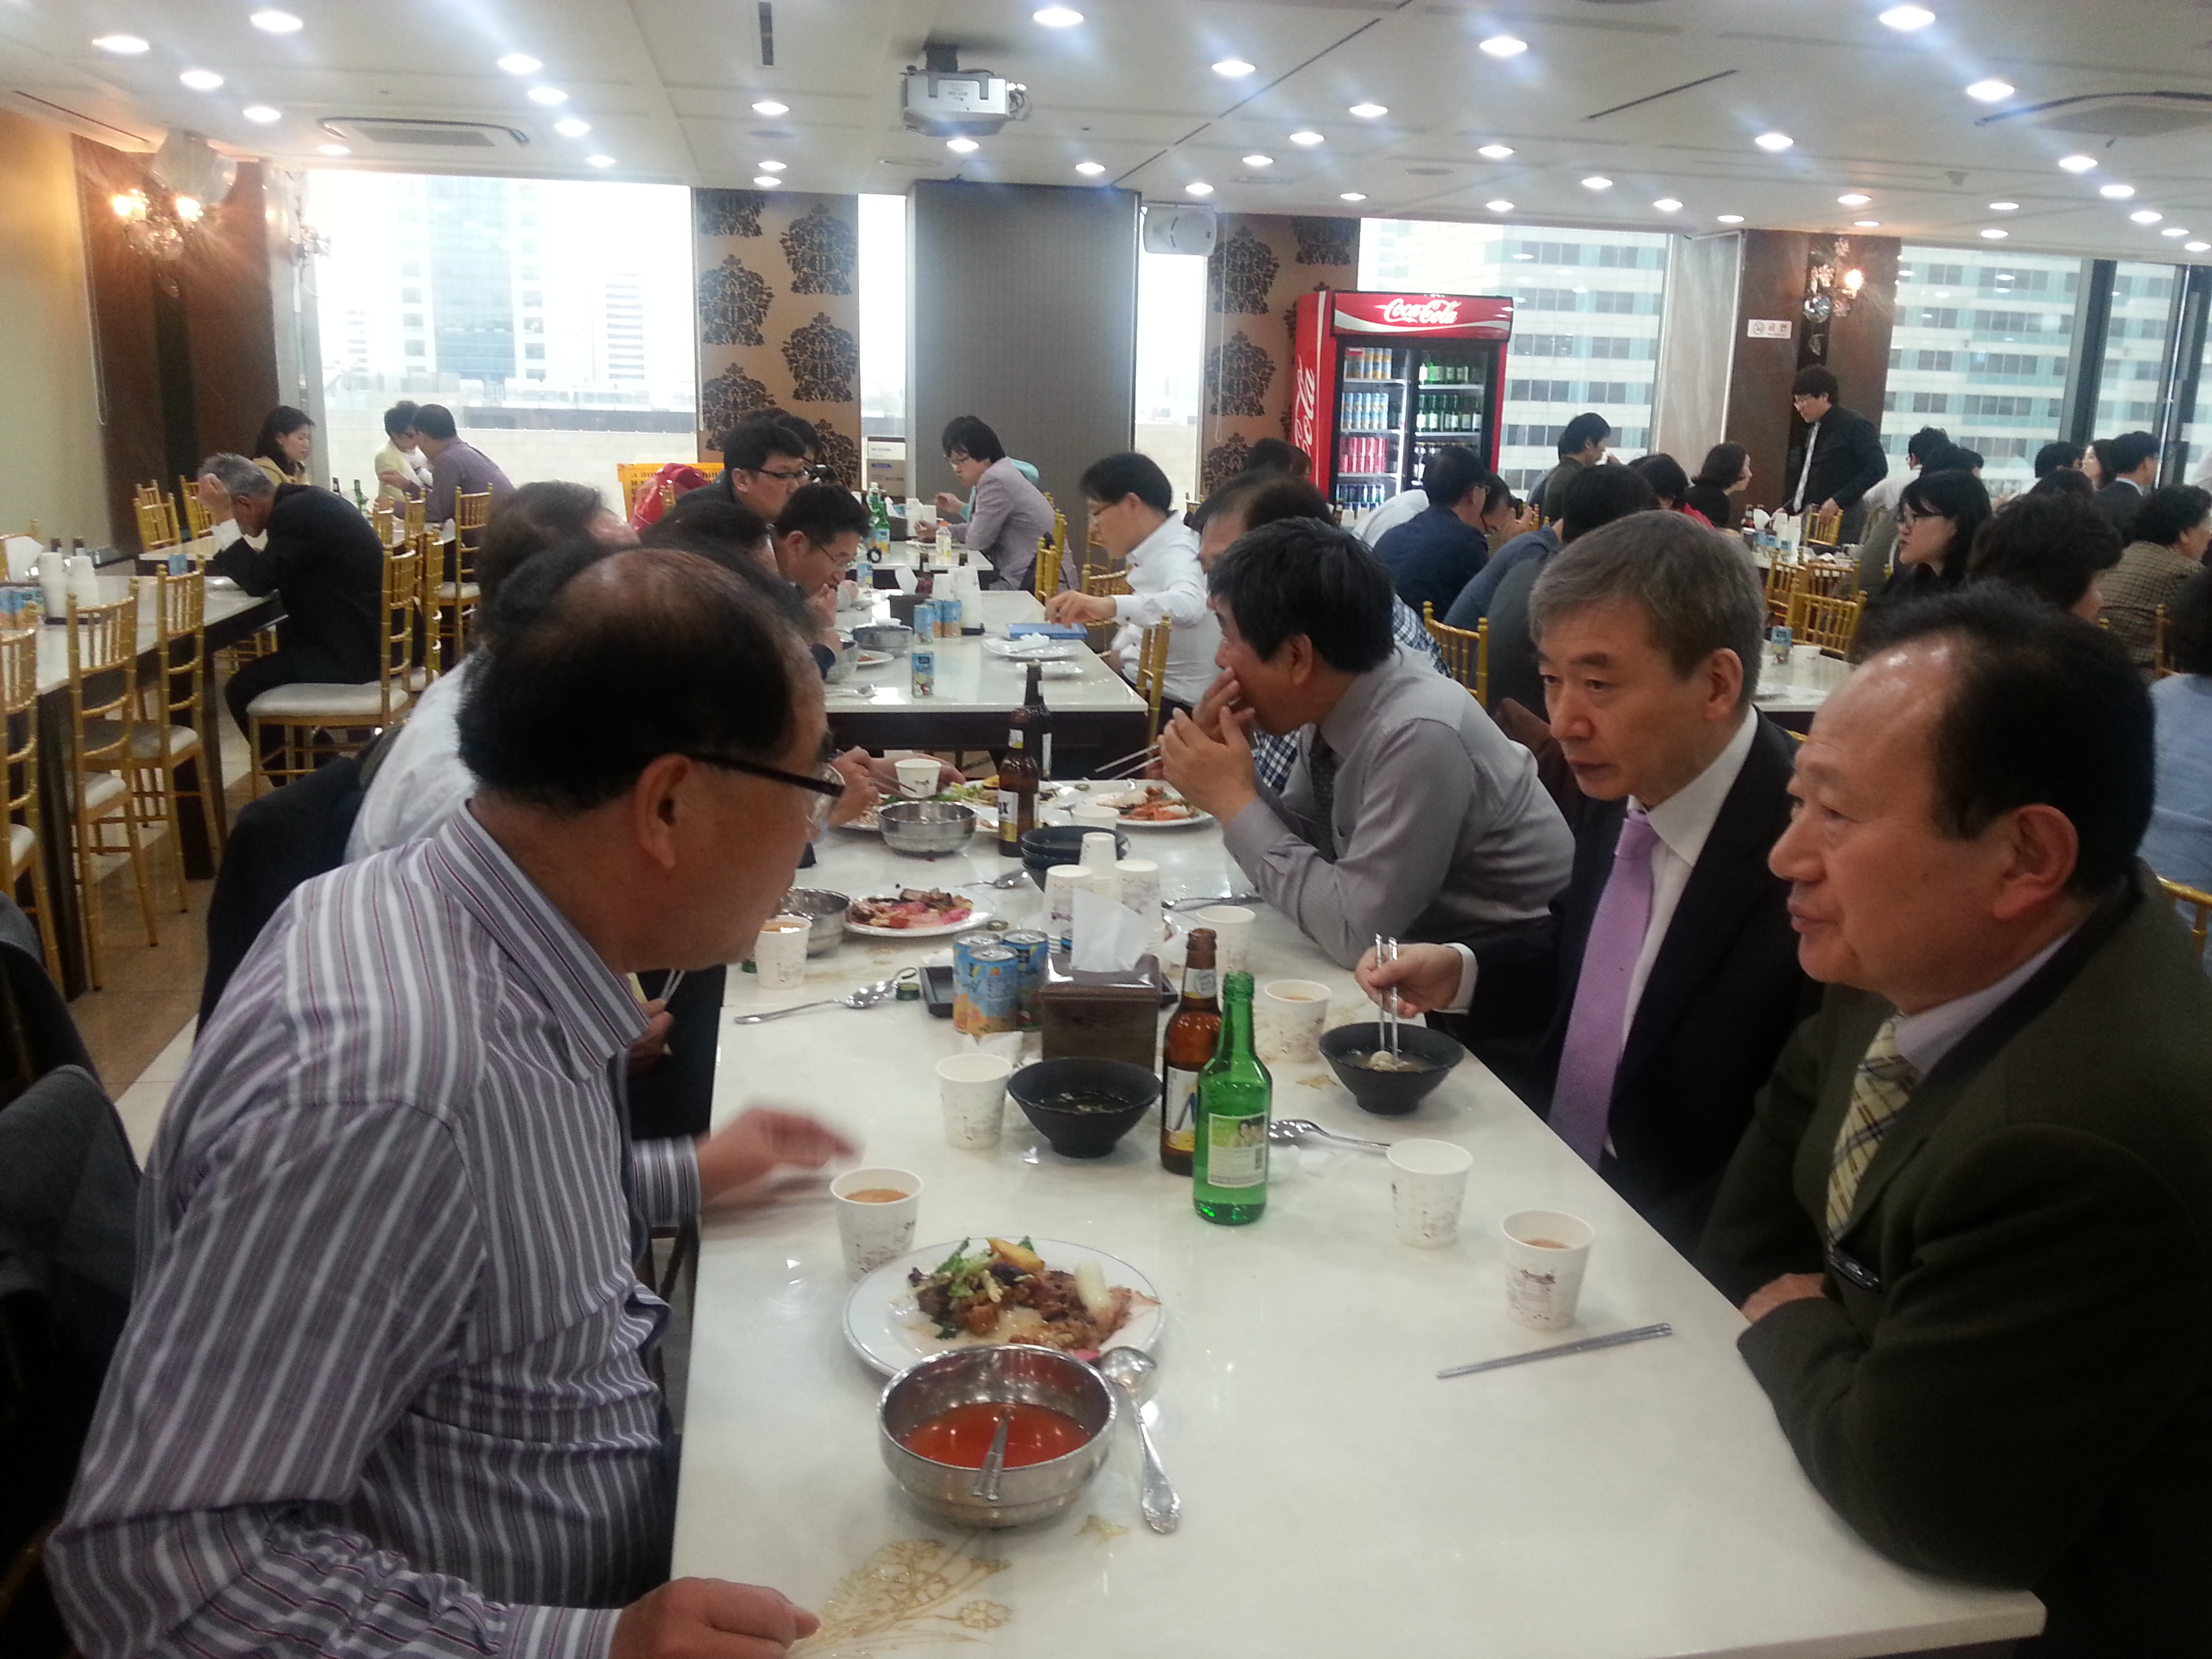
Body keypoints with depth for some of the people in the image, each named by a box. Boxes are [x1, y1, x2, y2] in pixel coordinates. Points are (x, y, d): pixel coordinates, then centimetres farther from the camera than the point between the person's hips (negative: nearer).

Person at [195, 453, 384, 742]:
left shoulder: (295, 513, -18)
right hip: (374, 636, 11)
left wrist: (222, 517, -14)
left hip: (354, 652, -11)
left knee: (244, 689, -3)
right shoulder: (305, 501, 13)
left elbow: (259, 582, -16)